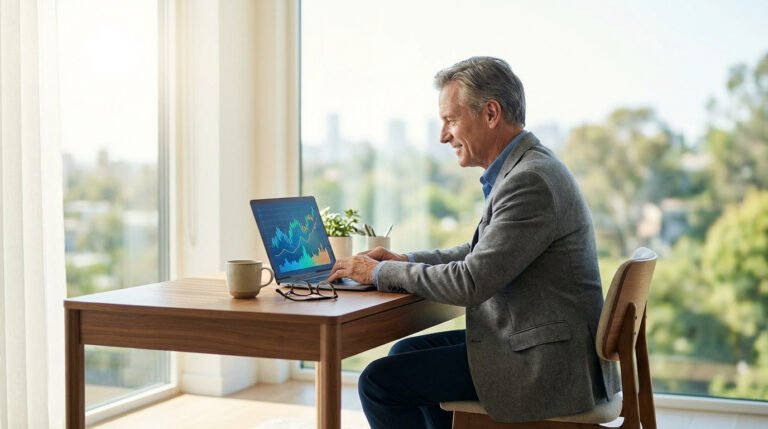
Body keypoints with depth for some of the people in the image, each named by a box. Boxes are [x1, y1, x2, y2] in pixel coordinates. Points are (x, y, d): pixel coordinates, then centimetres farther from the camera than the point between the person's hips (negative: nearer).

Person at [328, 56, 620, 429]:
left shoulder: (530, 180, -22)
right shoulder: (525, 168, 10)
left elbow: (472, 282, -23)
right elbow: (481, 252, 21)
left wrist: (381, 272, -10)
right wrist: (405, 261, 9)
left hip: (544, 364, -10)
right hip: (533, 342, 10)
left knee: (380, 382, -9)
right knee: (407, 353, 21)